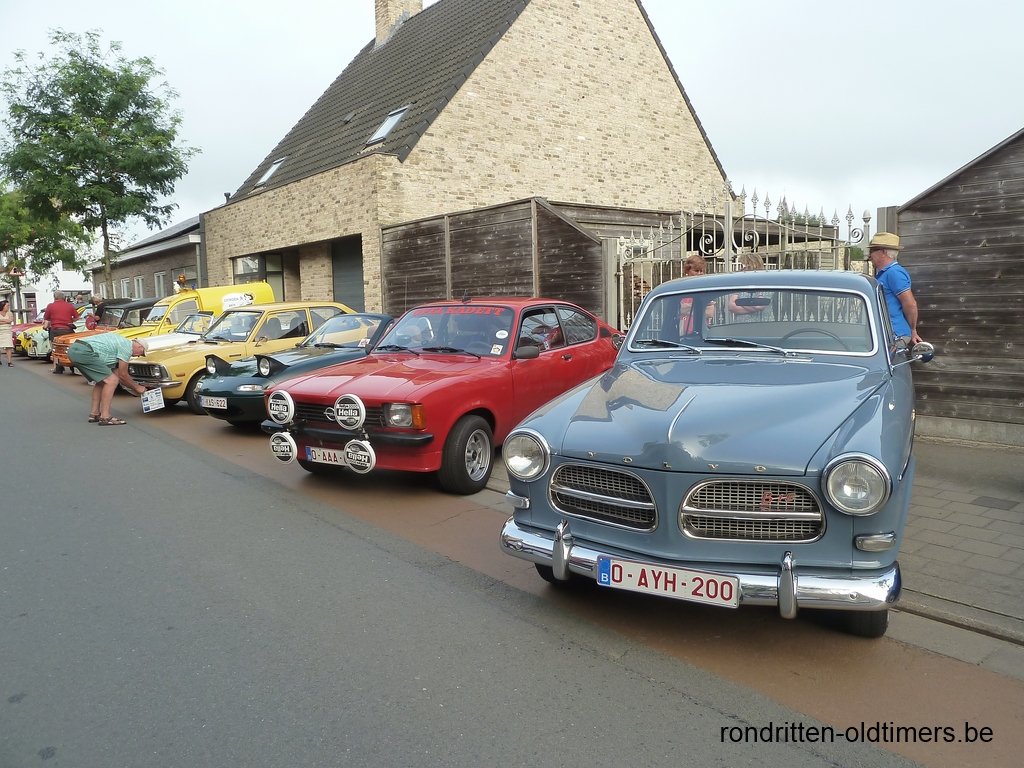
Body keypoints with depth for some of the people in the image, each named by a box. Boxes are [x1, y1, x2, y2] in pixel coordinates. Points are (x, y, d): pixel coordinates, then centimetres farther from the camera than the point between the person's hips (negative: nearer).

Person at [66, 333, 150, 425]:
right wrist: (137, 387, 16)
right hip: (84, 352, -10)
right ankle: (105, 417, -6)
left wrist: (133, 387, 31)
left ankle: (94, 414, 22)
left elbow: (116, 373, 30)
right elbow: (123, 375, 3)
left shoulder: (120, 341, 26)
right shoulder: (127, 346, -1)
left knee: (102, 380, 21)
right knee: (111, 381, -6)